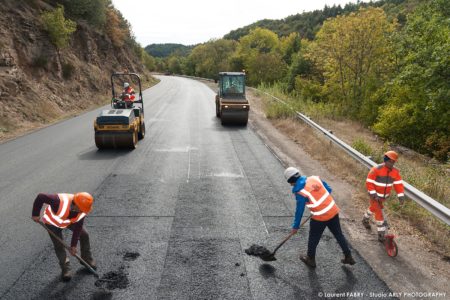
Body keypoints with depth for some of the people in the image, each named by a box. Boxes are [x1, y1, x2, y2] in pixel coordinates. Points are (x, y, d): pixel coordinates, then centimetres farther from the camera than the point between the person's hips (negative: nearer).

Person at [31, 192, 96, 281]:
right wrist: (35, 214, -25)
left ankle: (87, 259, 20)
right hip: (52, 222, -4)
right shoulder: (60, 201, -47)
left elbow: (78, 227, -17)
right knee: (58, 245, -10)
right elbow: (40, 197, -38)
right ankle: (65, 268, 10)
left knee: (84, 235, 0)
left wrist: (73, 245, -13)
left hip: (69, 221, 4)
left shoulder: (82, 211, -28)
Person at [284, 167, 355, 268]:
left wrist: (295, 227, 3)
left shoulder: (300, 192, -17)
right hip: (333, 211, 6)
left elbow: (299, 211, -9)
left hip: (320, 217, -6)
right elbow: (329, 190, 8)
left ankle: (310, 259, 34)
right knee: (339, 234, 22)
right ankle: (348, 257, 34)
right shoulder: (315, 178, -2)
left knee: (313, 238, 16)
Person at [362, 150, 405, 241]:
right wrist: (374, 195, -27)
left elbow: (399, 184, -8)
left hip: (383, 196, 6)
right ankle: (381, 234, 3)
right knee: (379, 213, -7)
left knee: (373, 208, 26)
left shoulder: (395, 172, -8)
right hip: (374, 196, -6)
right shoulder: (376, 169, -24)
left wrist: (401, 196, -19)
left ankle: (365, 219, 53)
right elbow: (369, 182, -22)